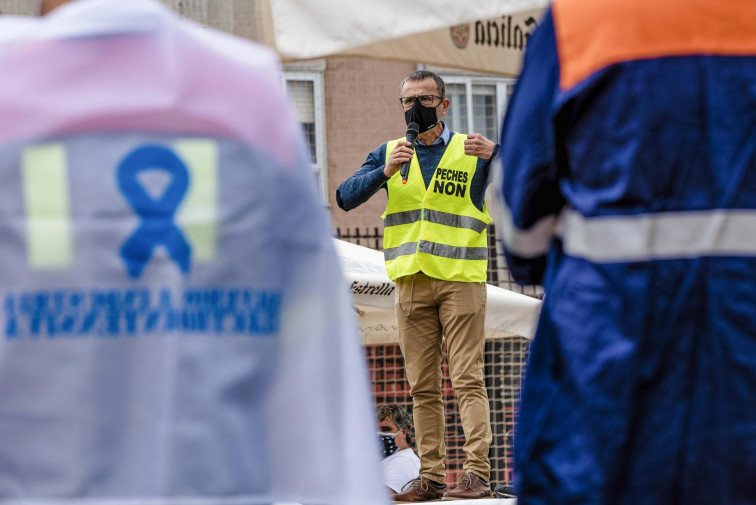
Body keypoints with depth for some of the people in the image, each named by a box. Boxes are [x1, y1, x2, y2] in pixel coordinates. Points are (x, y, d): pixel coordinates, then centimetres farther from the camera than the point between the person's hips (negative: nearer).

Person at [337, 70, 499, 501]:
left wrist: (495, 153, -23)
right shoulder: (389, 154, 15)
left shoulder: (471, 150, 7)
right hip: (411, 283, 3)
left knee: (468, 380, -9)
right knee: (423, 387, 4)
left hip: (461, 279, -3)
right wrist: (384, 172, -16)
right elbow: (346, 198, 2)